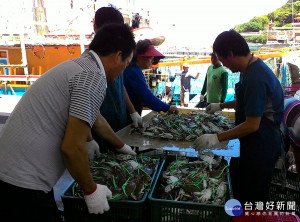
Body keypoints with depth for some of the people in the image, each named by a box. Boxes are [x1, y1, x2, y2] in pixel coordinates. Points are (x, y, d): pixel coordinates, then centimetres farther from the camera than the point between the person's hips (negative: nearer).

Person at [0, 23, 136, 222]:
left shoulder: (79, 65, 13)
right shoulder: (94, 77, -17)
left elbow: (96, 119, 27)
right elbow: (72, 147, -21)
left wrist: (121, 146, 40)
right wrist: (91, 190, -6)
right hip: (24, 183, -9)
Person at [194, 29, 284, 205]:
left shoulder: (255, 78, -27)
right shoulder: (253, 67, 6)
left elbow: (252, 125, -26)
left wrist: (216, 138, -23)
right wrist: (221, 106, 28)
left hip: (261, 147, -10)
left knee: (250, 198, 5)